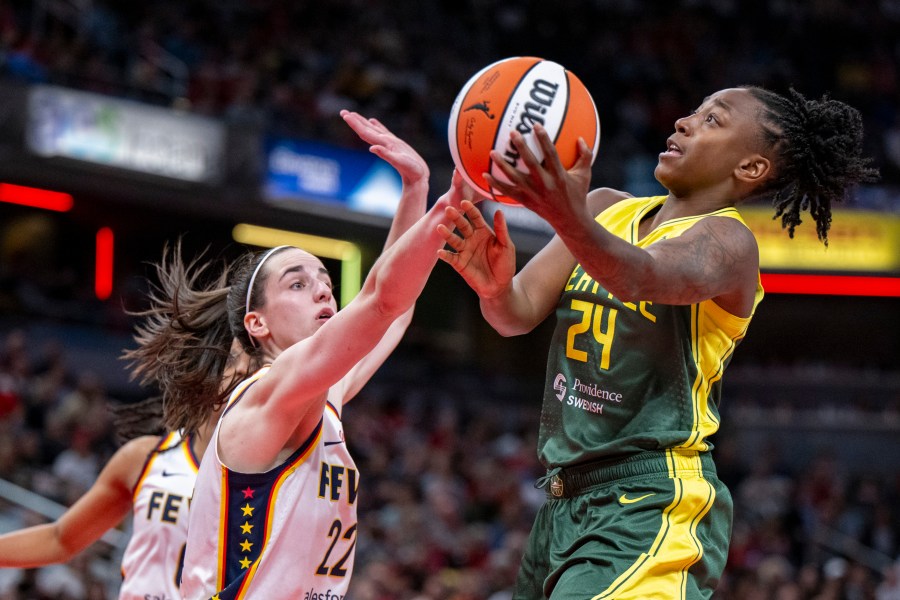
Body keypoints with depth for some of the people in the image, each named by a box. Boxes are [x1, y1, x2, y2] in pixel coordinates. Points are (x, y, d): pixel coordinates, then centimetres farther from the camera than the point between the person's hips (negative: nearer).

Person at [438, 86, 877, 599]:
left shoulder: (728, 241, -9)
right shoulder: (606, 208, 13)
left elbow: (643, 277, -31)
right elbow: (521, 312, 3)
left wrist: (574, 221, -52)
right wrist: (496, 291, -21)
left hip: (651, 510, -7)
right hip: (565, 502, 8)